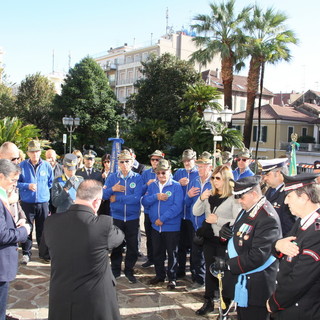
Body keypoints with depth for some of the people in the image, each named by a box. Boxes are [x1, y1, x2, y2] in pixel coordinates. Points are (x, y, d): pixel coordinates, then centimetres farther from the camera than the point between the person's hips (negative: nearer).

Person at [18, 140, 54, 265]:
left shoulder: (47, 165, 2)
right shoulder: (22, 166, -2)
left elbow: (51, 182, 13)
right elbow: (16, 183, 1)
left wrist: (44, 190, 2)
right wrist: (27, 186, -14)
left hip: (43, 202, 1)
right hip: (27, 202, -1)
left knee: (42, 230, 10)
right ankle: (26, 253, 17)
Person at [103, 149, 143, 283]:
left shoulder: (137, 178, -6)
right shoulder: (112, 177, 0)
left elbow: (136, 198, -17)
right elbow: (103, 195, 0)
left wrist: (117, 198, -14)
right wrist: (112, 189, -18)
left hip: (133, 218, -1)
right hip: (116, 217, 1)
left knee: (132, 246, 9)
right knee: (116, 245, 12)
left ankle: (129, 270, 27)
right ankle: (115, 270, 30)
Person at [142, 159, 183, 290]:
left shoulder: (176, 186, -11)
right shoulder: (152, 186, 6)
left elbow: (177, 206, -19)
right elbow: (144, 201, 0)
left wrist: (162, 219, -20)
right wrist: (156, 197, -17)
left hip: (172, 226, -5)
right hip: (155, 226, 5)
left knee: (172, 253, 7)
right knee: (157, 253, 18)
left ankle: (172, 278, 23)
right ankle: (160, 275, 35)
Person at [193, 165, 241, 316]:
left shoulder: (233, 197, -12)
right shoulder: (210, 195, 5)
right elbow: (196, 212, 6)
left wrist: (218, 220, -20)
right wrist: (201, 199, -10)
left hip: (224, 240, -6)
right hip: (209, 238, 6)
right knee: (209, 269, 15)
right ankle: (208, 302, 29)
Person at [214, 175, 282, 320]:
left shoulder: (267, 218, -24)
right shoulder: (247, 209, 7)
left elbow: (257, 256, -27)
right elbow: (238, 236, 18)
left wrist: (227, 264, -21)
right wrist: (225, 230, -6)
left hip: (254, 286, -9)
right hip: (241, 280, 9)